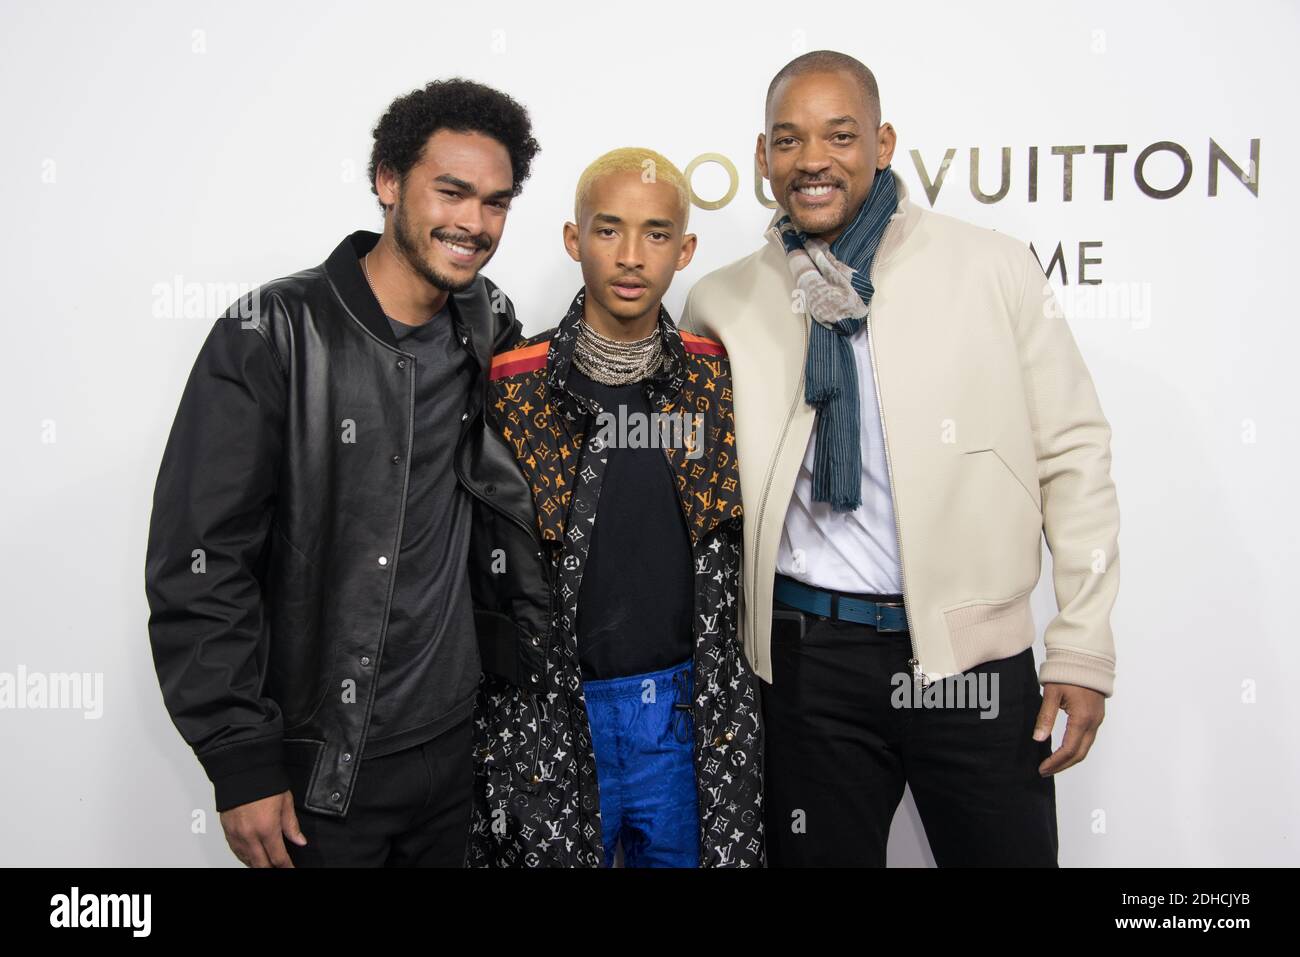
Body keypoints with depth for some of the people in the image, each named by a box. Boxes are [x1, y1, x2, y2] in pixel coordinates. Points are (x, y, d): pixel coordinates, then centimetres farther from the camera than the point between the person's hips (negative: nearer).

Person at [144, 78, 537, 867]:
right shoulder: (272, 336, -14)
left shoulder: (491, 327, 1)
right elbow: (200, 562, -14)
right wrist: (241, 763, -14)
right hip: (312, 764, -4)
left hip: (454, 744, 4)